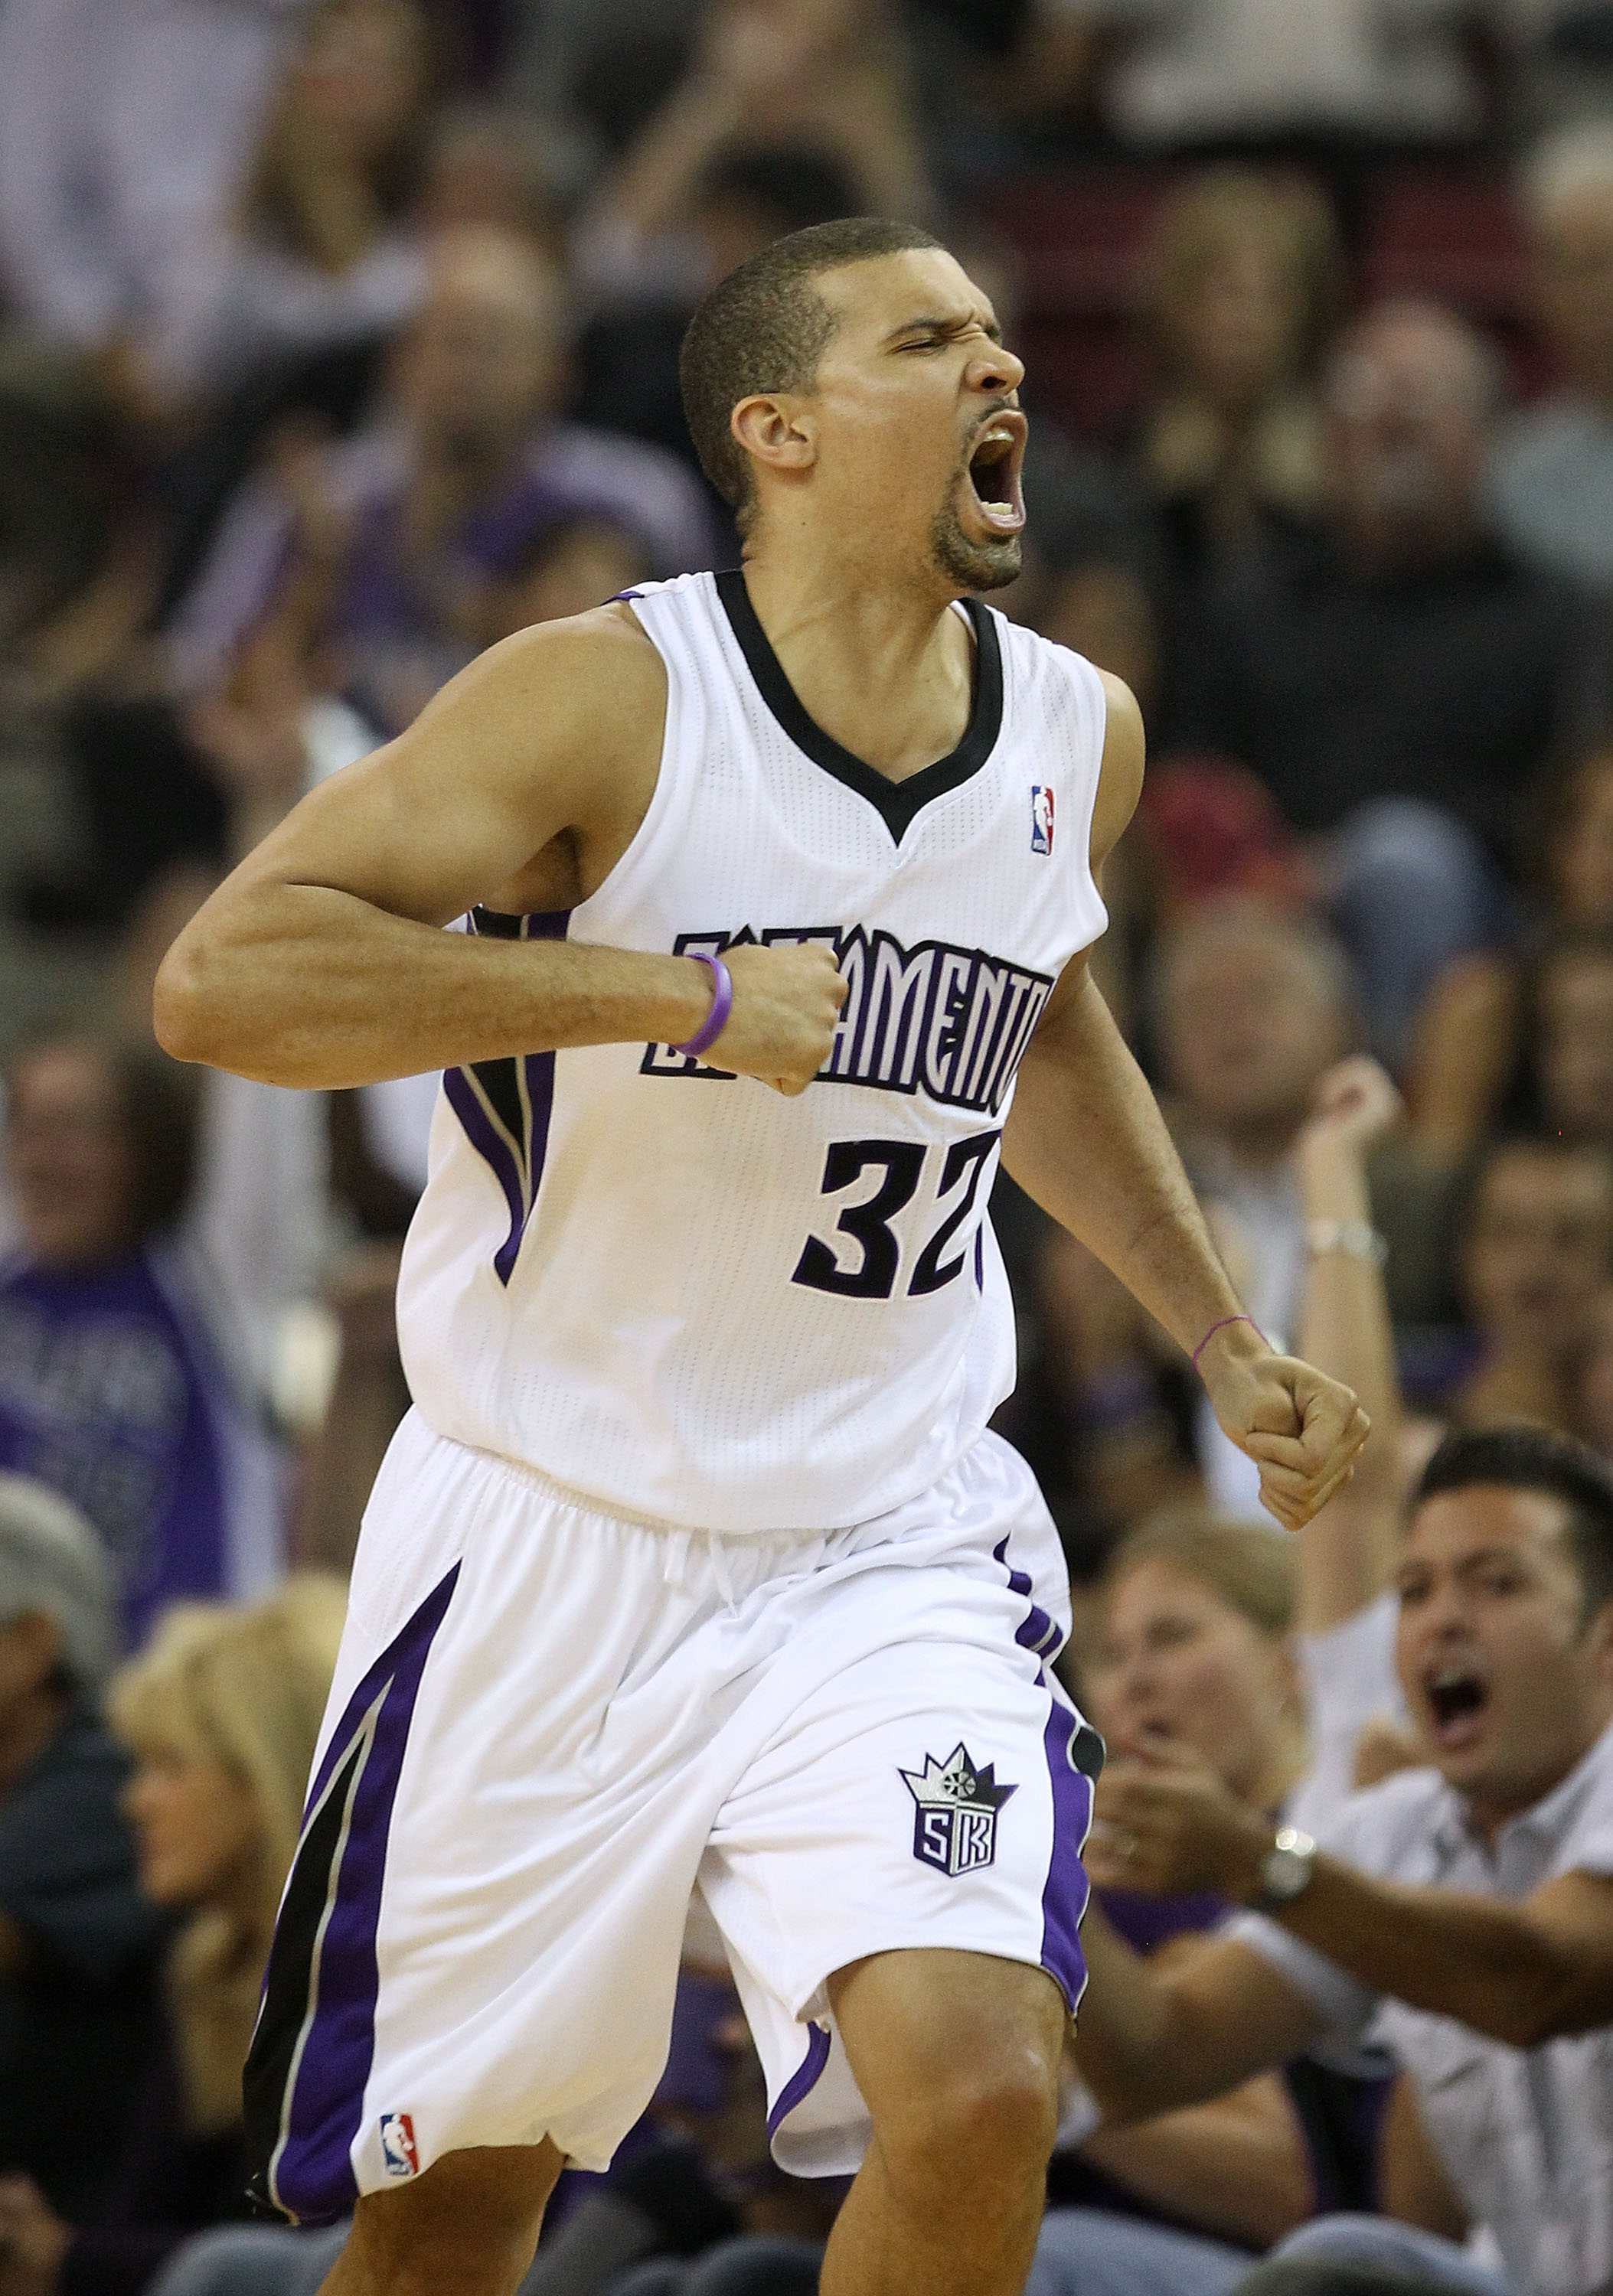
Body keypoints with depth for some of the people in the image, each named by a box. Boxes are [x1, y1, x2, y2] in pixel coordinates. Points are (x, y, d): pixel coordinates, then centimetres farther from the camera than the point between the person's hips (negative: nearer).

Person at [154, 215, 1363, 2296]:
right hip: (555, 1551, -3)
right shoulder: (611, 701, -15)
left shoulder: (1076, 735, 2)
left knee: (979, 2093, -20)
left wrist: (1223, 1344, 22)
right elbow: (218, 978, -25)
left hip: (890, 1540, 3)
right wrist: (681, 997, -29)